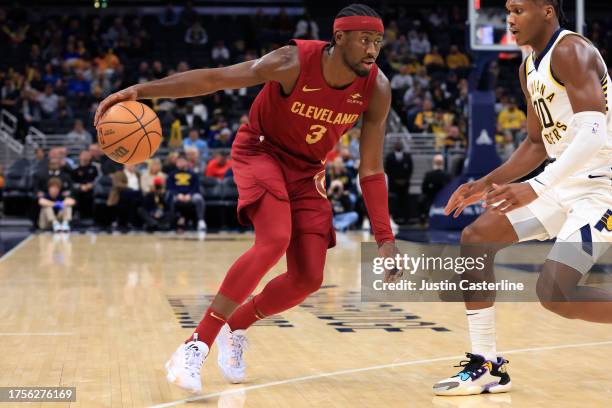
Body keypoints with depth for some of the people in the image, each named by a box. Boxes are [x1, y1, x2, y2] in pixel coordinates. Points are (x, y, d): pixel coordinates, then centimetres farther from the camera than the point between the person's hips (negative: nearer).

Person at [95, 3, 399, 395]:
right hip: (261, 150, -5)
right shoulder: (294, 63, -27)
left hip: (307, 170, 5)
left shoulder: (377, 89, -16)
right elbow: (213, 78, -26)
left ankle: (236, 327, 21)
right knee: (275, 241, -30)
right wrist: (141, 90, -36)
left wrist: (385, 238, -11)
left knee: (309, 278, -6)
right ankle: (196, 345, -25)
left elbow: (372, 170, -8)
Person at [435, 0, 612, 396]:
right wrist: (487, 184, 11)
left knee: (554, 291, -22)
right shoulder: (529, 69, 12)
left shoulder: (571, 51, -17)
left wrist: (536, 188, -35)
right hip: (565, 180, 10)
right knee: (475, 239, 4)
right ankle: (487, 366, 11)